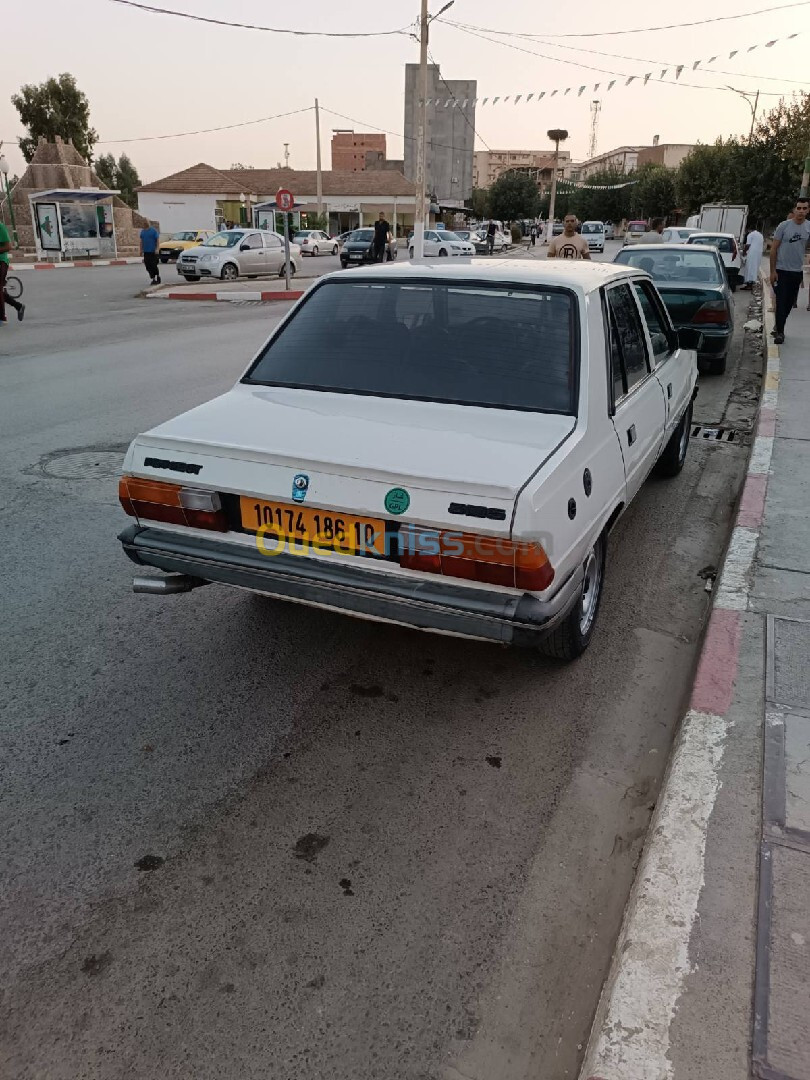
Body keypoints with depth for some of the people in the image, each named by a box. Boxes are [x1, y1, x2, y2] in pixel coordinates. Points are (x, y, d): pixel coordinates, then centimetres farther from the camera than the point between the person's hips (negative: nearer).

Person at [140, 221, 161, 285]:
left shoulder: (153, 230, -4)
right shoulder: (142, 231, 13)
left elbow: (158, 240, -8)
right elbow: (141, 241, 18)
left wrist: (156, 249, -16)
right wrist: (141, 250, 12)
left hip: (153, 251, -5)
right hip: (146, 251, 5)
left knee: (153, 265, -8)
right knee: (148, 266, 1)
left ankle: (158, 277, 12)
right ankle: (153, 279, 7)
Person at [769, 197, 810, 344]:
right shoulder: (784, 226, -7)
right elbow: (774, 249, -5)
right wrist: (773, 271, -8)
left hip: (797, 271, 4)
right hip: (782, 270, -4)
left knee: (790, 303, 11)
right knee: (781, 302, -6)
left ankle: (779, 326, 26)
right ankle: (779, 332, -1)